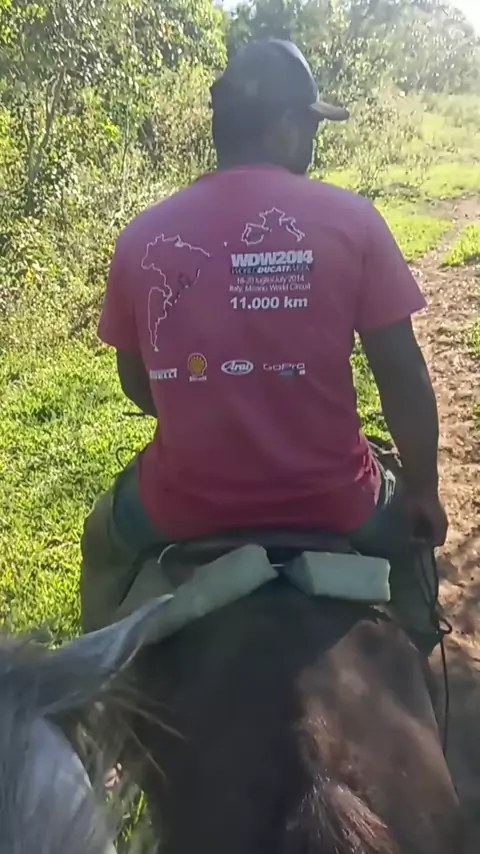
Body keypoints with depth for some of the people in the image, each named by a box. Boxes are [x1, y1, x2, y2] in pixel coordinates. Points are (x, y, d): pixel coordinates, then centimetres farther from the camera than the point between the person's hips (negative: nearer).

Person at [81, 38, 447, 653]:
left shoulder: (140, 237, -3)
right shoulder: (350, 219, -9)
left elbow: (138, 387, 6)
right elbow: (403, 379, -6)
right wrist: (423, 493, 9)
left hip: (182, 504, 1)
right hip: (329, 500, 0)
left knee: (103, 539, 36)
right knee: (408, 528, 36)